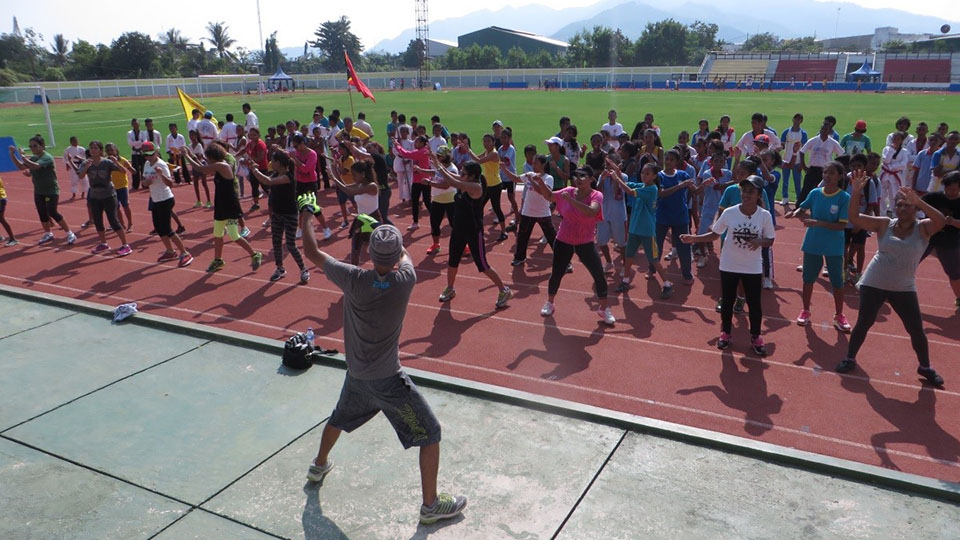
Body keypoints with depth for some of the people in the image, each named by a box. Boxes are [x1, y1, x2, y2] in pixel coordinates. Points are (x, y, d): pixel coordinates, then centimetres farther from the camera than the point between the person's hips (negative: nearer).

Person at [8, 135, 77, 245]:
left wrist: (23, 157, -25)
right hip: (39, 192, 8)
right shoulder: (34, 158, 9)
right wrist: (12, 154, 0)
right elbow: (20, 166, 9)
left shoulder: (47, 157, -17)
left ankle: (70, 234, -5)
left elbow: (35, 166, -32)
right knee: (42, 214, 13)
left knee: (52, 213, -12)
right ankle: (48, 234, 28)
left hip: (51, 191, -8)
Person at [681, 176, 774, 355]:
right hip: (729, 266, 0)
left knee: (754, 303, 8)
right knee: (727, 301, 13)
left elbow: (770, 240, -1)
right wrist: (694, 238, -16)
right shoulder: (729, 213, -11)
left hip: (753, 268, 0)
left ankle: (755, 337, 27)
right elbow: (714, 234, -2)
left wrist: (759, 241, -23)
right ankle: (725, 333, 33)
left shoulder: (765, 216, -10)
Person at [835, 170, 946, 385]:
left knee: (916, 330, 6)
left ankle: (925, 367, 28)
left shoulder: (923, 228, -6)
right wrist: (856, 192, -23)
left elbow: (942, 220, -27)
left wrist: (918, 201, -37)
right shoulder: (884, 224, -3)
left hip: (904, 288, 0)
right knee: (864, 323, 7)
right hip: (873, 284, 0)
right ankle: (850, 359, 24)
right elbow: (855, 218, -11)